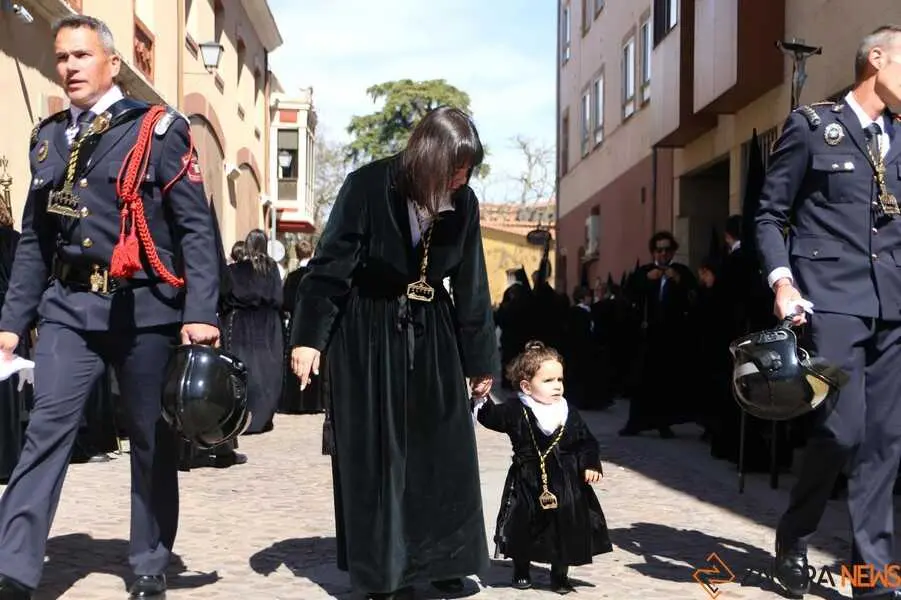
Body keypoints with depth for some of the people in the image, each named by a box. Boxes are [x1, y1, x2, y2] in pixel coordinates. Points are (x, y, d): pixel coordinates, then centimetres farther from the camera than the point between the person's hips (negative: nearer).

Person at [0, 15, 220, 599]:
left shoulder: (158, 128, -3)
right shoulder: (49, 137, 13)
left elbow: (196, 227, -7)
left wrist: (201, 312, -16)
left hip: (144, 307, -3)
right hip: (70, 305, 4)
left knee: (152, 440, 6)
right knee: (47, 427, -7)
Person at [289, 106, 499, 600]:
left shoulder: (463, 204, -6)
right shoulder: (367, 187, -19)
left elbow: (471, 289, 3)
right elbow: (328, 268, -14)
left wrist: (480, 360, 7)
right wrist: (308, 337, -19)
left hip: (431, 335, 4)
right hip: (368, 334, -4)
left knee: (442, 450, 5)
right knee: (375, 453, 2)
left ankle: (441, 560, 18)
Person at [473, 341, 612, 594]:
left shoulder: (569, 413, 1)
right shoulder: (515, 411, -8)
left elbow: (587, 443, 5)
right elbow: (490, 417, -10)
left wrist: (591, 465, -7)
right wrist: (482, 398, -27)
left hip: (566, 485, 2)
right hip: (527, 483, -2)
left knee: (565, 530, 7)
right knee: (523, 529, 9)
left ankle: (560, 575, 26)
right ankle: (521, 571, 32)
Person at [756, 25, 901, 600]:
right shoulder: (811, 126, 1)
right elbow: (771, 215, 1)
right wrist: (782, 281, -12)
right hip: (831, 298, -5)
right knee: (844, 427, -13)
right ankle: (793, 539, 12)